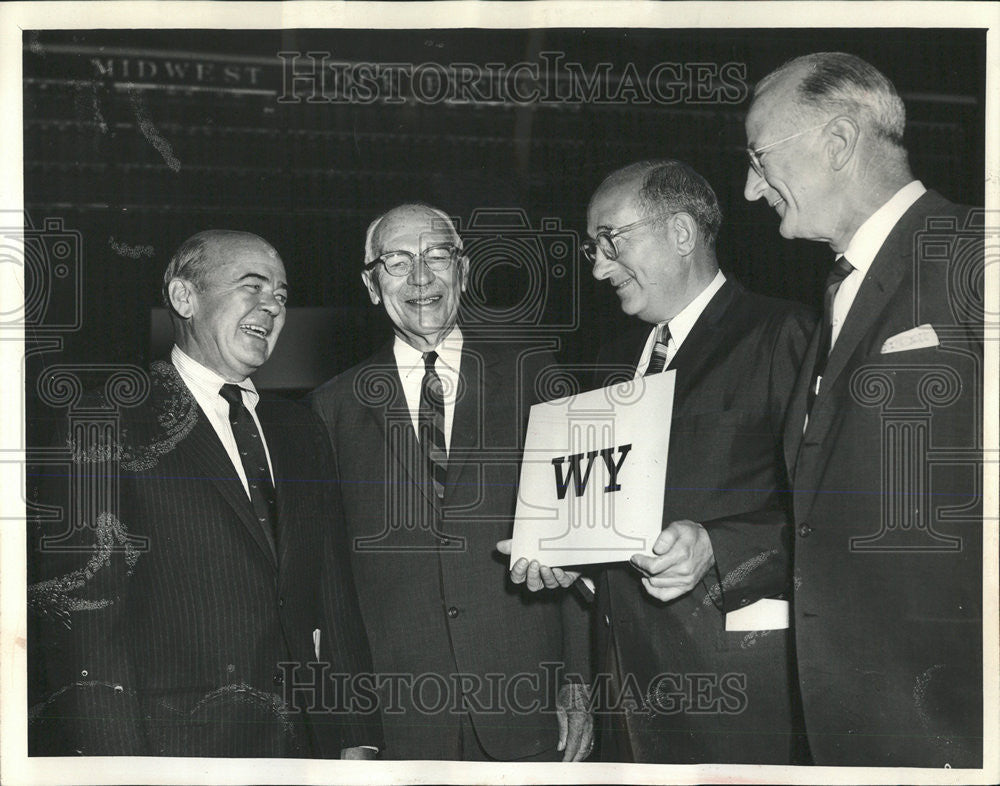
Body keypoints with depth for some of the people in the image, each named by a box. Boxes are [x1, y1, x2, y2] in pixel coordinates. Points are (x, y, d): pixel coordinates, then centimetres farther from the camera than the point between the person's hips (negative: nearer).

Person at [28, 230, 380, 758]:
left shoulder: (300, 433, 15)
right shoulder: (109, 424, -5)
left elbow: (335, 597, 13)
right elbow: (81, 611, -11)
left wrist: (357, 738, 6)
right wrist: (117, 766, -18)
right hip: (171, 751, -5)